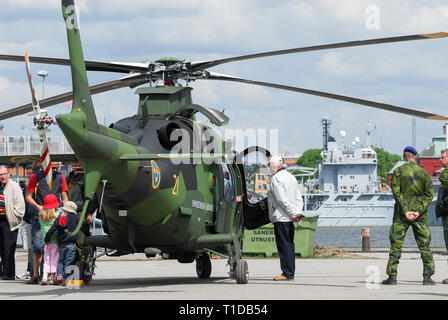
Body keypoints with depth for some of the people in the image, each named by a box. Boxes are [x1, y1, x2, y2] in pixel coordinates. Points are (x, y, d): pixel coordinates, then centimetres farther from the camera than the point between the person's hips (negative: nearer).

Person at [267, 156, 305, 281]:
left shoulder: (276, 178, -9)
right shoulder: (291, 177, 19)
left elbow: (282, 199, -17)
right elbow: (299, 199, 15)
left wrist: (293, 213, -16)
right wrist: (298, 213, 4)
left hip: (281, 218, -9)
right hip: (290, 219, 9)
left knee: (284, 245, -8)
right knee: (289, 245, 10)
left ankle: (287, 273, -9)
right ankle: (290, 273, 12)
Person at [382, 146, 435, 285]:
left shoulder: (397, 172, 0)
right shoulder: (424, 172, 5)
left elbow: (396, 192, -9)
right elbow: (429, 193, -3)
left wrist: (405, 211, -12)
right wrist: (419, 211, -9)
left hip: (402, 212, -1)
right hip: (420, 213, 1)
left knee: (396, 244, 3)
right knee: (424, 245, 7)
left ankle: (392, 276, -2)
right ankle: (427, 276, 1)